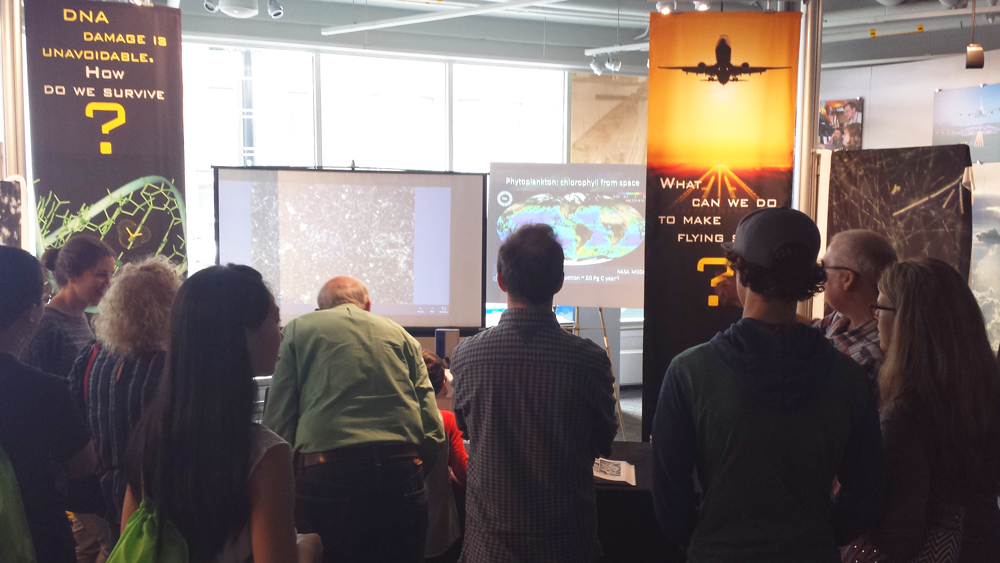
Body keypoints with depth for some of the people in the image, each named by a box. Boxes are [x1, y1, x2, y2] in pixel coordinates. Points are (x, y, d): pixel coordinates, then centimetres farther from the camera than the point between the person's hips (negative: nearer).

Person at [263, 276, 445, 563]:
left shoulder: (299, 329, 13)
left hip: (326, 473, -1)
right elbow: (433, 430, 9)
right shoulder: (400, 334, 17)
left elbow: (277, 420, 5)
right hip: (402, 472, 2)